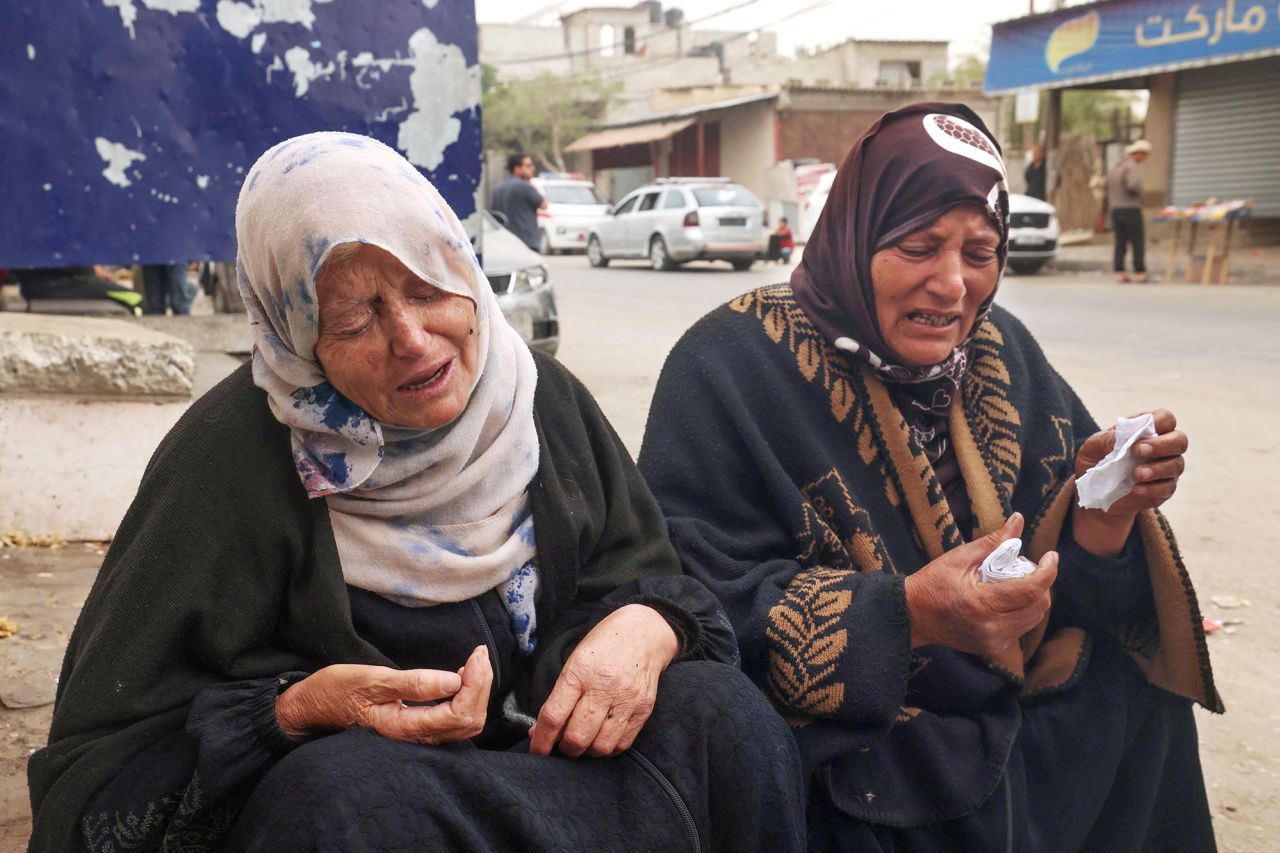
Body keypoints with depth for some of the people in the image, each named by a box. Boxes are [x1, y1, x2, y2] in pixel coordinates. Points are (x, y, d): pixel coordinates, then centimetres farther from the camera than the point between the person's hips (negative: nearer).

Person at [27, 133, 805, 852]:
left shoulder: (541, 396, -2)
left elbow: (652, 574, 4)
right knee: (340, 789, -36)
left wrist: (644, 629, -21)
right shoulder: (228, 462, -14)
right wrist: (299, 712, -30)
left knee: (720, 709, -22)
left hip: (548, 750, 4)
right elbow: (103, 761, -12)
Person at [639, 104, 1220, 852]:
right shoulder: (732, 368, -16)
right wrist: (906, 613, -31)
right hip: (833, 729, -6)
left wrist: (1109, 504, -19)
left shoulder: (1002, 356, 2)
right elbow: (706, 600, -21)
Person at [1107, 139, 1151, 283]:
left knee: (1120, 243, 7)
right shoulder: (1133, 167, -11)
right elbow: (1133, 185, -26)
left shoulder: (1114, 168, 17)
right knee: (1138, 243, -2)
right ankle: (1140, 272, -3)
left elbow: (1108, 190, 18)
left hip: (1116, 210, 8)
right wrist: (1140, 191, -7)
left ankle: (1119, 272, 2)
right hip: (1131, 210, -7)